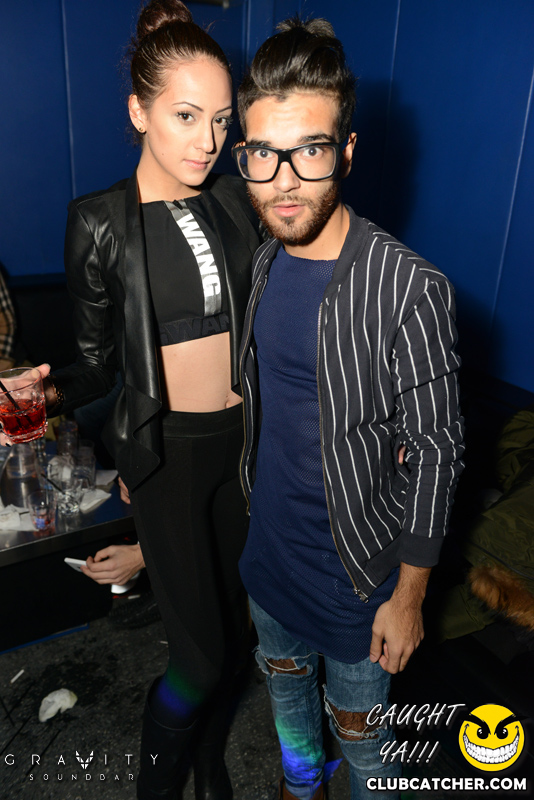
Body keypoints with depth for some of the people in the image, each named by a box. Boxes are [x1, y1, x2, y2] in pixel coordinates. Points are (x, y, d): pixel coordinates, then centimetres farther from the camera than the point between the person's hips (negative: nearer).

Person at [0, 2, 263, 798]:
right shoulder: (101, 223, -10)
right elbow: (99, 360, -4)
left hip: (245, 438, 4)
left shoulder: (238, 201, 1)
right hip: (167, 451, -4)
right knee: (202, 651, 3)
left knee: (230, 615, 19)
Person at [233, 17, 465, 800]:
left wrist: (409, 596, -12)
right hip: (267, 540, 7)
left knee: (357, 724, 19)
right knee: (284, 676, 30)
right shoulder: (264, 263, -5)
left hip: (354, 561, -6)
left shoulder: (408, 289, -25)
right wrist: (253, 500, 13)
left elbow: (433, 455, -18)